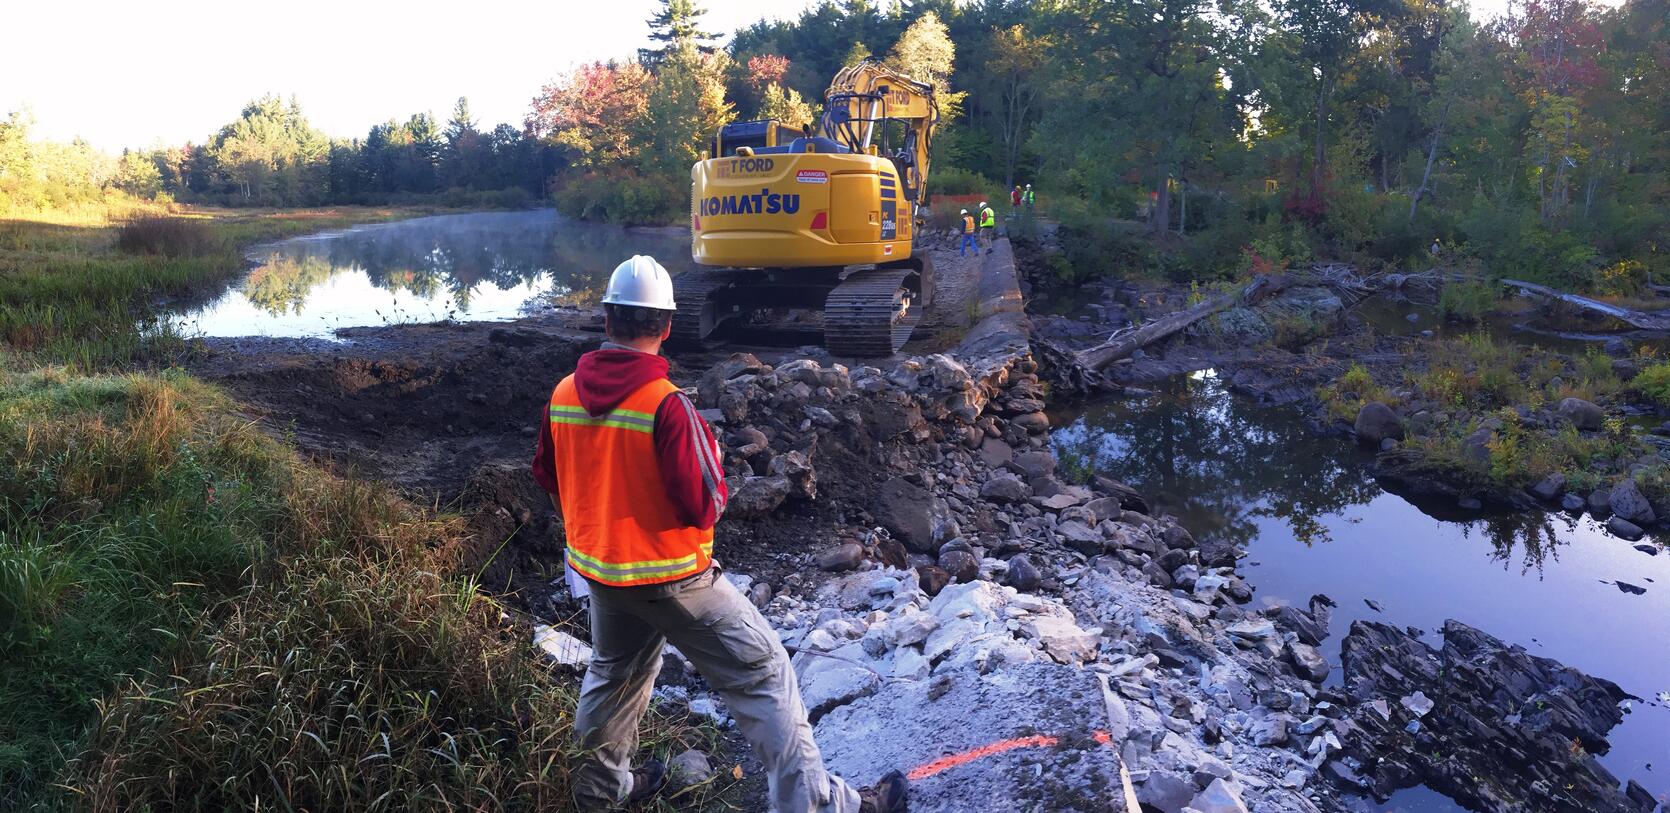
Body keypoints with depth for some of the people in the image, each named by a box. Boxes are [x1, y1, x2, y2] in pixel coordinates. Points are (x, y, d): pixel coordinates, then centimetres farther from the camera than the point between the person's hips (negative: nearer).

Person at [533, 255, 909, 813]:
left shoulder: (562, 395, -4)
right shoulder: (666, 404, -25)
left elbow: (547, 476, 10)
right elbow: (705, 508, -23)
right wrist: (709, 454, -5)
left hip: (597, 569, 7)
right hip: (670, 577, -7)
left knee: (614, 672, 29)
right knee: (762, 673, 3)